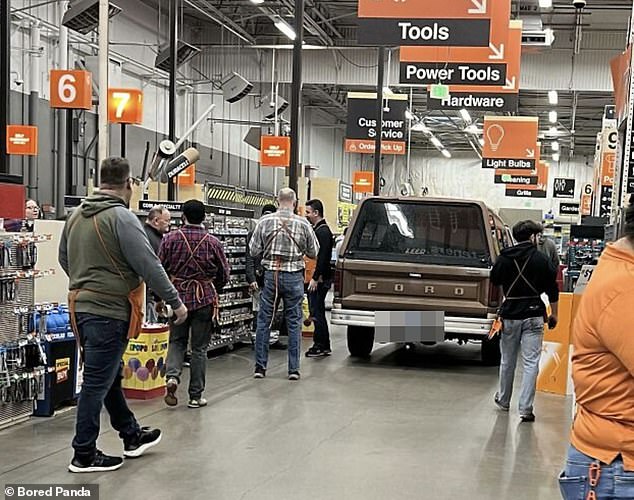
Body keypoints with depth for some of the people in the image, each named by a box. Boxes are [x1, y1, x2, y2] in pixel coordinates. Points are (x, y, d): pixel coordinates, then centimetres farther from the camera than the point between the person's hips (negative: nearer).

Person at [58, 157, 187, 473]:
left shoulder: (76, 216, 10)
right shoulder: (121, 217, -16)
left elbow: (64, 259, 22)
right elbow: (149, 265, -17)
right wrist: (175, 302, -10)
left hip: (81, 307, 9)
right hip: (109, 310, -9)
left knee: (110, 376, 19)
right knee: (97, 382, -1)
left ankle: (132, 436, 33)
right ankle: (84, 455, 7)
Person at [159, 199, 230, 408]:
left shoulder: (170, 239, -4)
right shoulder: (213, 242, -4)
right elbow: (224, 275, 1)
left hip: (177, 295, 1)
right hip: (205, 298, -1)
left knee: (176, 341, 17)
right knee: (199, 348, 7)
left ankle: (172, 376, -8)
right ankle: (196, 396, 12)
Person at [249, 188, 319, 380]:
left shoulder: (265, 222, -4)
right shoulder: (303, 224, -5)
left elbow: (254, 251, 0)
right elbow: (314, 252, 4)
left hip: (271, 275, 1)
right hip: (294, 277, 0)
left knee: (264, 321, 9)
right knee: (294, 323, 7)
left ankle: (260, 367, 11)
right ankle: (294, 369, 9)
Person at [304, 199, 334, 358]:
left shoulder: (323, 231, -13)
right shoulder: (316, 229, 18)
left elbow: (322, 257, -21)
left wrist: (315, 278, -22)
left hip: (320, 280, -10)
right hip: (315, 279, 10)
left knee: (317, 312, -6)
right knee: (317, 312, 13)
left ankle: (322, 346, -1)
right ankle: (321, 345, 18)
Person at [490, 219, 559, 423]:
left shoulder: (504, 258, -1)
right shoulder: (541, 259, -4)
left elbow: (494, 280, 11)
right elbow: (552, 290, 1)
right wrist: (554, 314, 12)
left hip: (510, 315, 2)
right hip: (533, 316, -2)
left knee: (507, 361, 16)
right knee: (531, 362, -1)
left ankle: (504, 400, 32)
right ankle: (526, 408, -7)